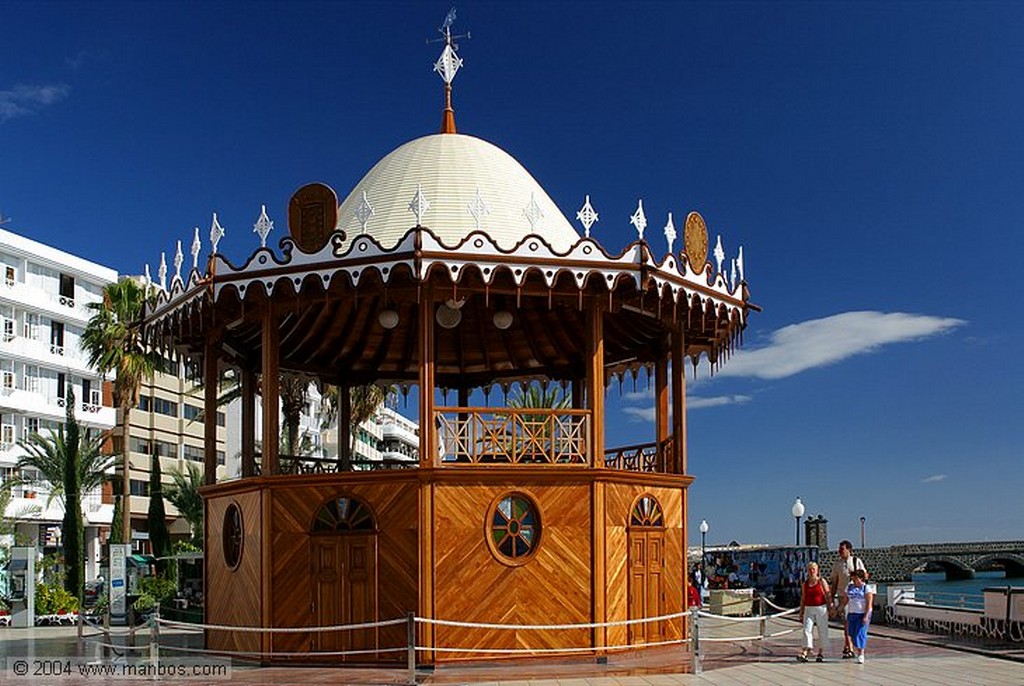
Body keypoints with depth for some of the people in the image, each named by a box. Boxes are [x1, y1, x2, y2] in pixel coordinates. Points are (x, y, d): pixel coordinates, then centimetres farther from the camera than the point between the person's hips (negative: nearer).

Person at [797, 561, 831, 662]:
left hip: (821, 609, -2)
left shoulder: (822, 582, 0)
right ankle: (804, 653, -16)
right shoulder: (805, 584, 9)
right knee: (807, 630, -9)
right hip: (809, 609, 2)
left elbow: (828, 596, -2)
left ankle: (821, 653, 17)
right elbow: (803, 599, 14)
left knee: (822, 631, 4)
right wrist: (801, 614, 14)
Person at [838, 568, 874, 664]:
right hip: (851, 614, 5)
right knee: (852, 633, 4)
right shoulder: (849, 587, 11)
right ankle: (859, 651, 20)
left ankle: (861, 655, -7)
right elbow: (845, 601, 14)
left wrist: (866, 616, -16)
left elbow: (869, 603, -9)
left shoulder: (866, 588, -4)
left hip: (862, 614, -5)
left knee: (860, 633, -11)